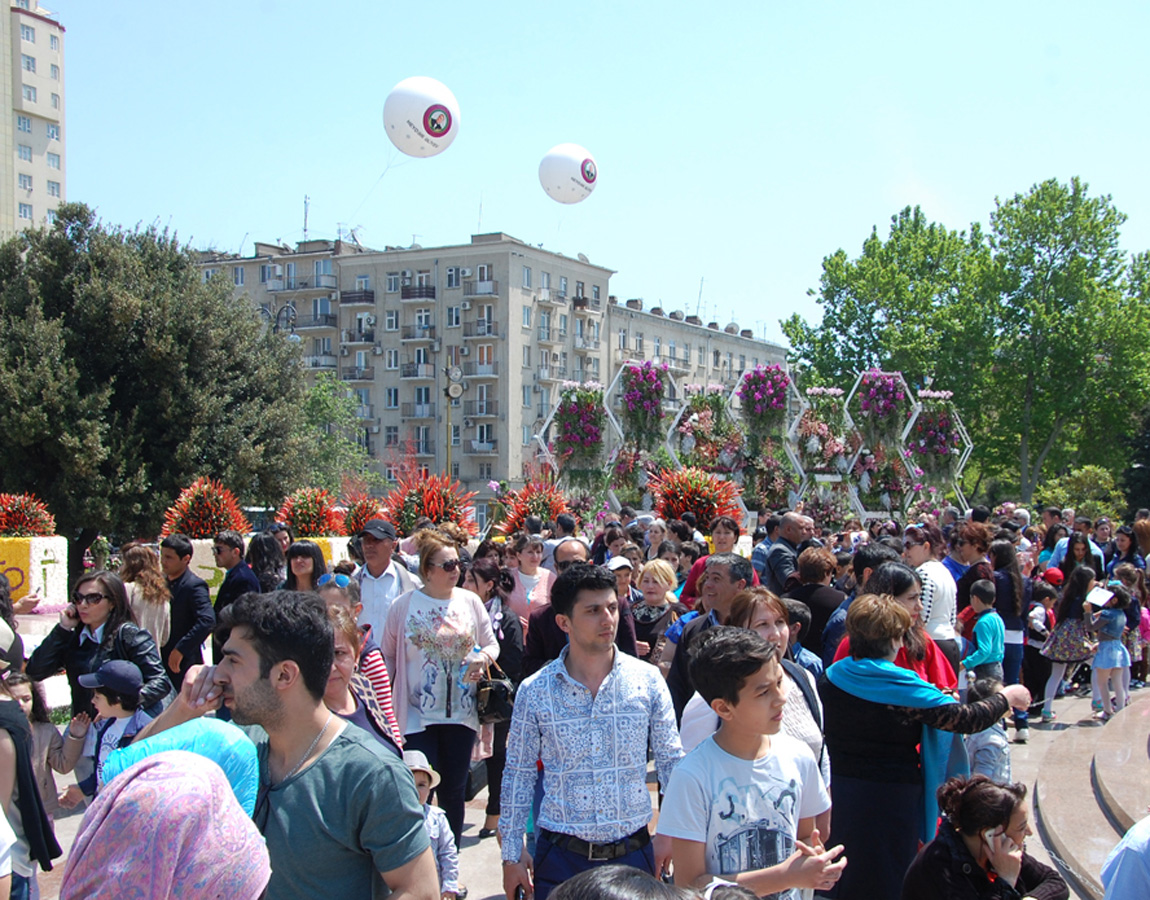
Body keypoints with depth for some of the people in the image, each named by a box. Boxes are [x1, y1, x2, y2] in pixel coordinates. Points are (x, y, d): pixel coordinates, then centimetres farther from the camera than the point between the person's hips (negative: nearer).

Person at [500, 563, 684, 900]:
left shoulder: (647, 680, -2)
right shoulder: (534, 691, -4)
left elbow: (670, 761, 4)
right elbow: (518, 774, 3)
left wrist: (672, 835, -2)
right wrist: (512, 854, 3)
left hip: (633, 853, 1)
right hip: (561, 857, -1)